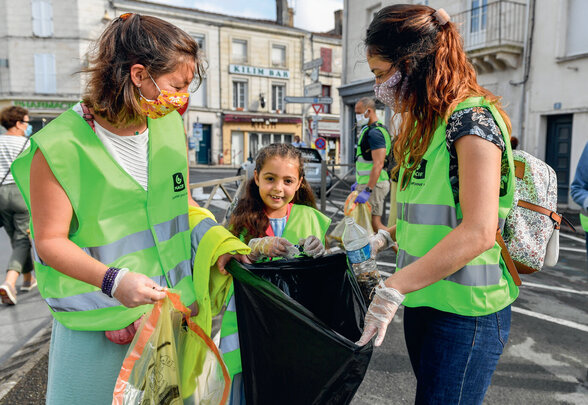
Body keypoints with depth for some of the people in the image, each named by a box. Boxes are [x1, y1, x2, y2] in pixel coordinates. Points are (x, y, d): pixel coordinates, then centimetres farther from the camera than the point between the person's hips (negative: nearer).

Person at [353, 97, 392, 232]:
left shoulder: (374, 133, -16)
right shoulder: (368, 130, 17)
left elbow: (378, 164, -25)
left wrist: (367, 190, -29)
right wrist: (359, 182, 25)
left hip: (374, 184, -10)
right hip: (366, 183, 10)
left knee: (374, 223, -7)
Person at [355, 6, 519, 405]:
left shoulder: (472, 117, -15)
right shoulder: (428, 125, 12)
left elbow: (479, 231, -26)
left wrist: (393, 290, -25)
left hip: (465, 311, -8)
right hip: (423, 301, 8)